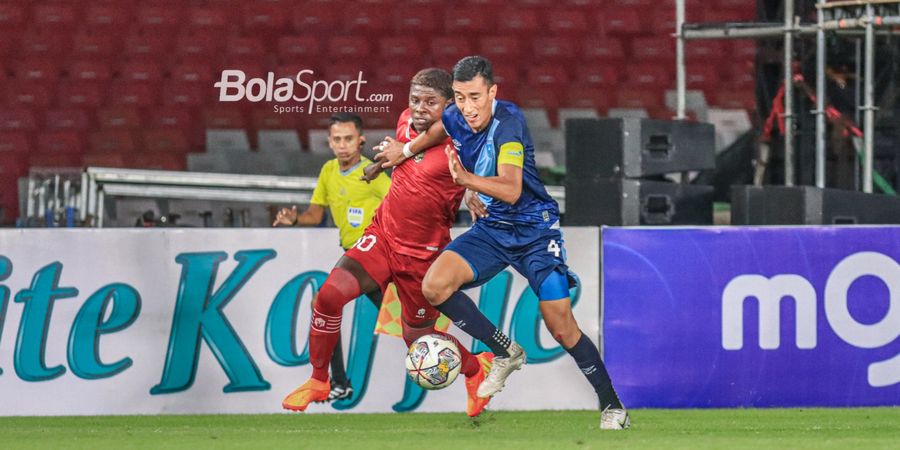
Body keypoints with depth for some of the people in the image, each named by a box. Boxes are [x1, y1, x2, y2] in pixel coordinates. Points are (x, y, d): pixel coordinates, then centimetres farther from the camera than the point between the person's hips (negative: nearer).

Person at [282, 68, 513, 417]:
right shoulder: (406, 123, 0)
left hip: (423, 254, -5)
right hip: (382, 234, 5)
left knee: (417, 337, 9)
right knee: (330, 294, -16)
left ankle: (477, 368, 39)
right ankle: (318, 381, 2)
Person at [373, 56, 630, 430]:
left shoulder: (507, 123, -26)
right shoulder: (456, 118, -6)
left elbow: (511, 189, -40)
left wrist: (467, 179, -55)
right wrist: (406, 150, 29)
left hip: (535, 231, -6)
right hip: (491, 229, 6)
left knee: (563, 331, -9)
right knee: (434, 287, -17)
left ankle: (613, 407, 8)